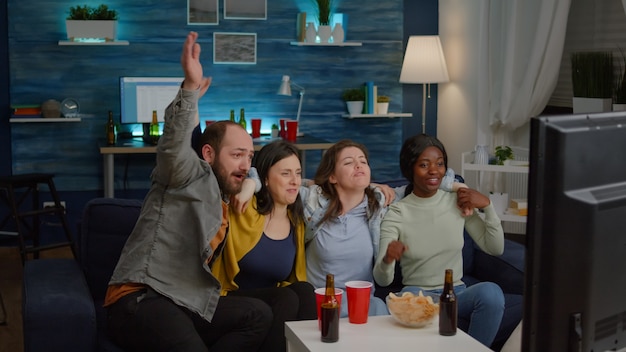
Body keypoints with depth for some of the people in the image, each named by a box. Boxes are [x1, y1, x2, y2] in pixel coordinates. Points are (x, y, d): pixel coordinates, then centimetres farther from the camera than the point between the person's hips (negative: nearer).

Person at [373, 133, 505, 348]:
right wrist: (387, 259, -36)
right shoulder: (396, 213, -6)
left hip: (456, 293, 3)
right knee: (410, 296, -39)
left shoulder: (458, 203, 3)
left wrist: (487, 206, -8)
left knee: (491, 292, -30)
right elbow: (382, 280, -12)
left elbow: (495, 248, 5)